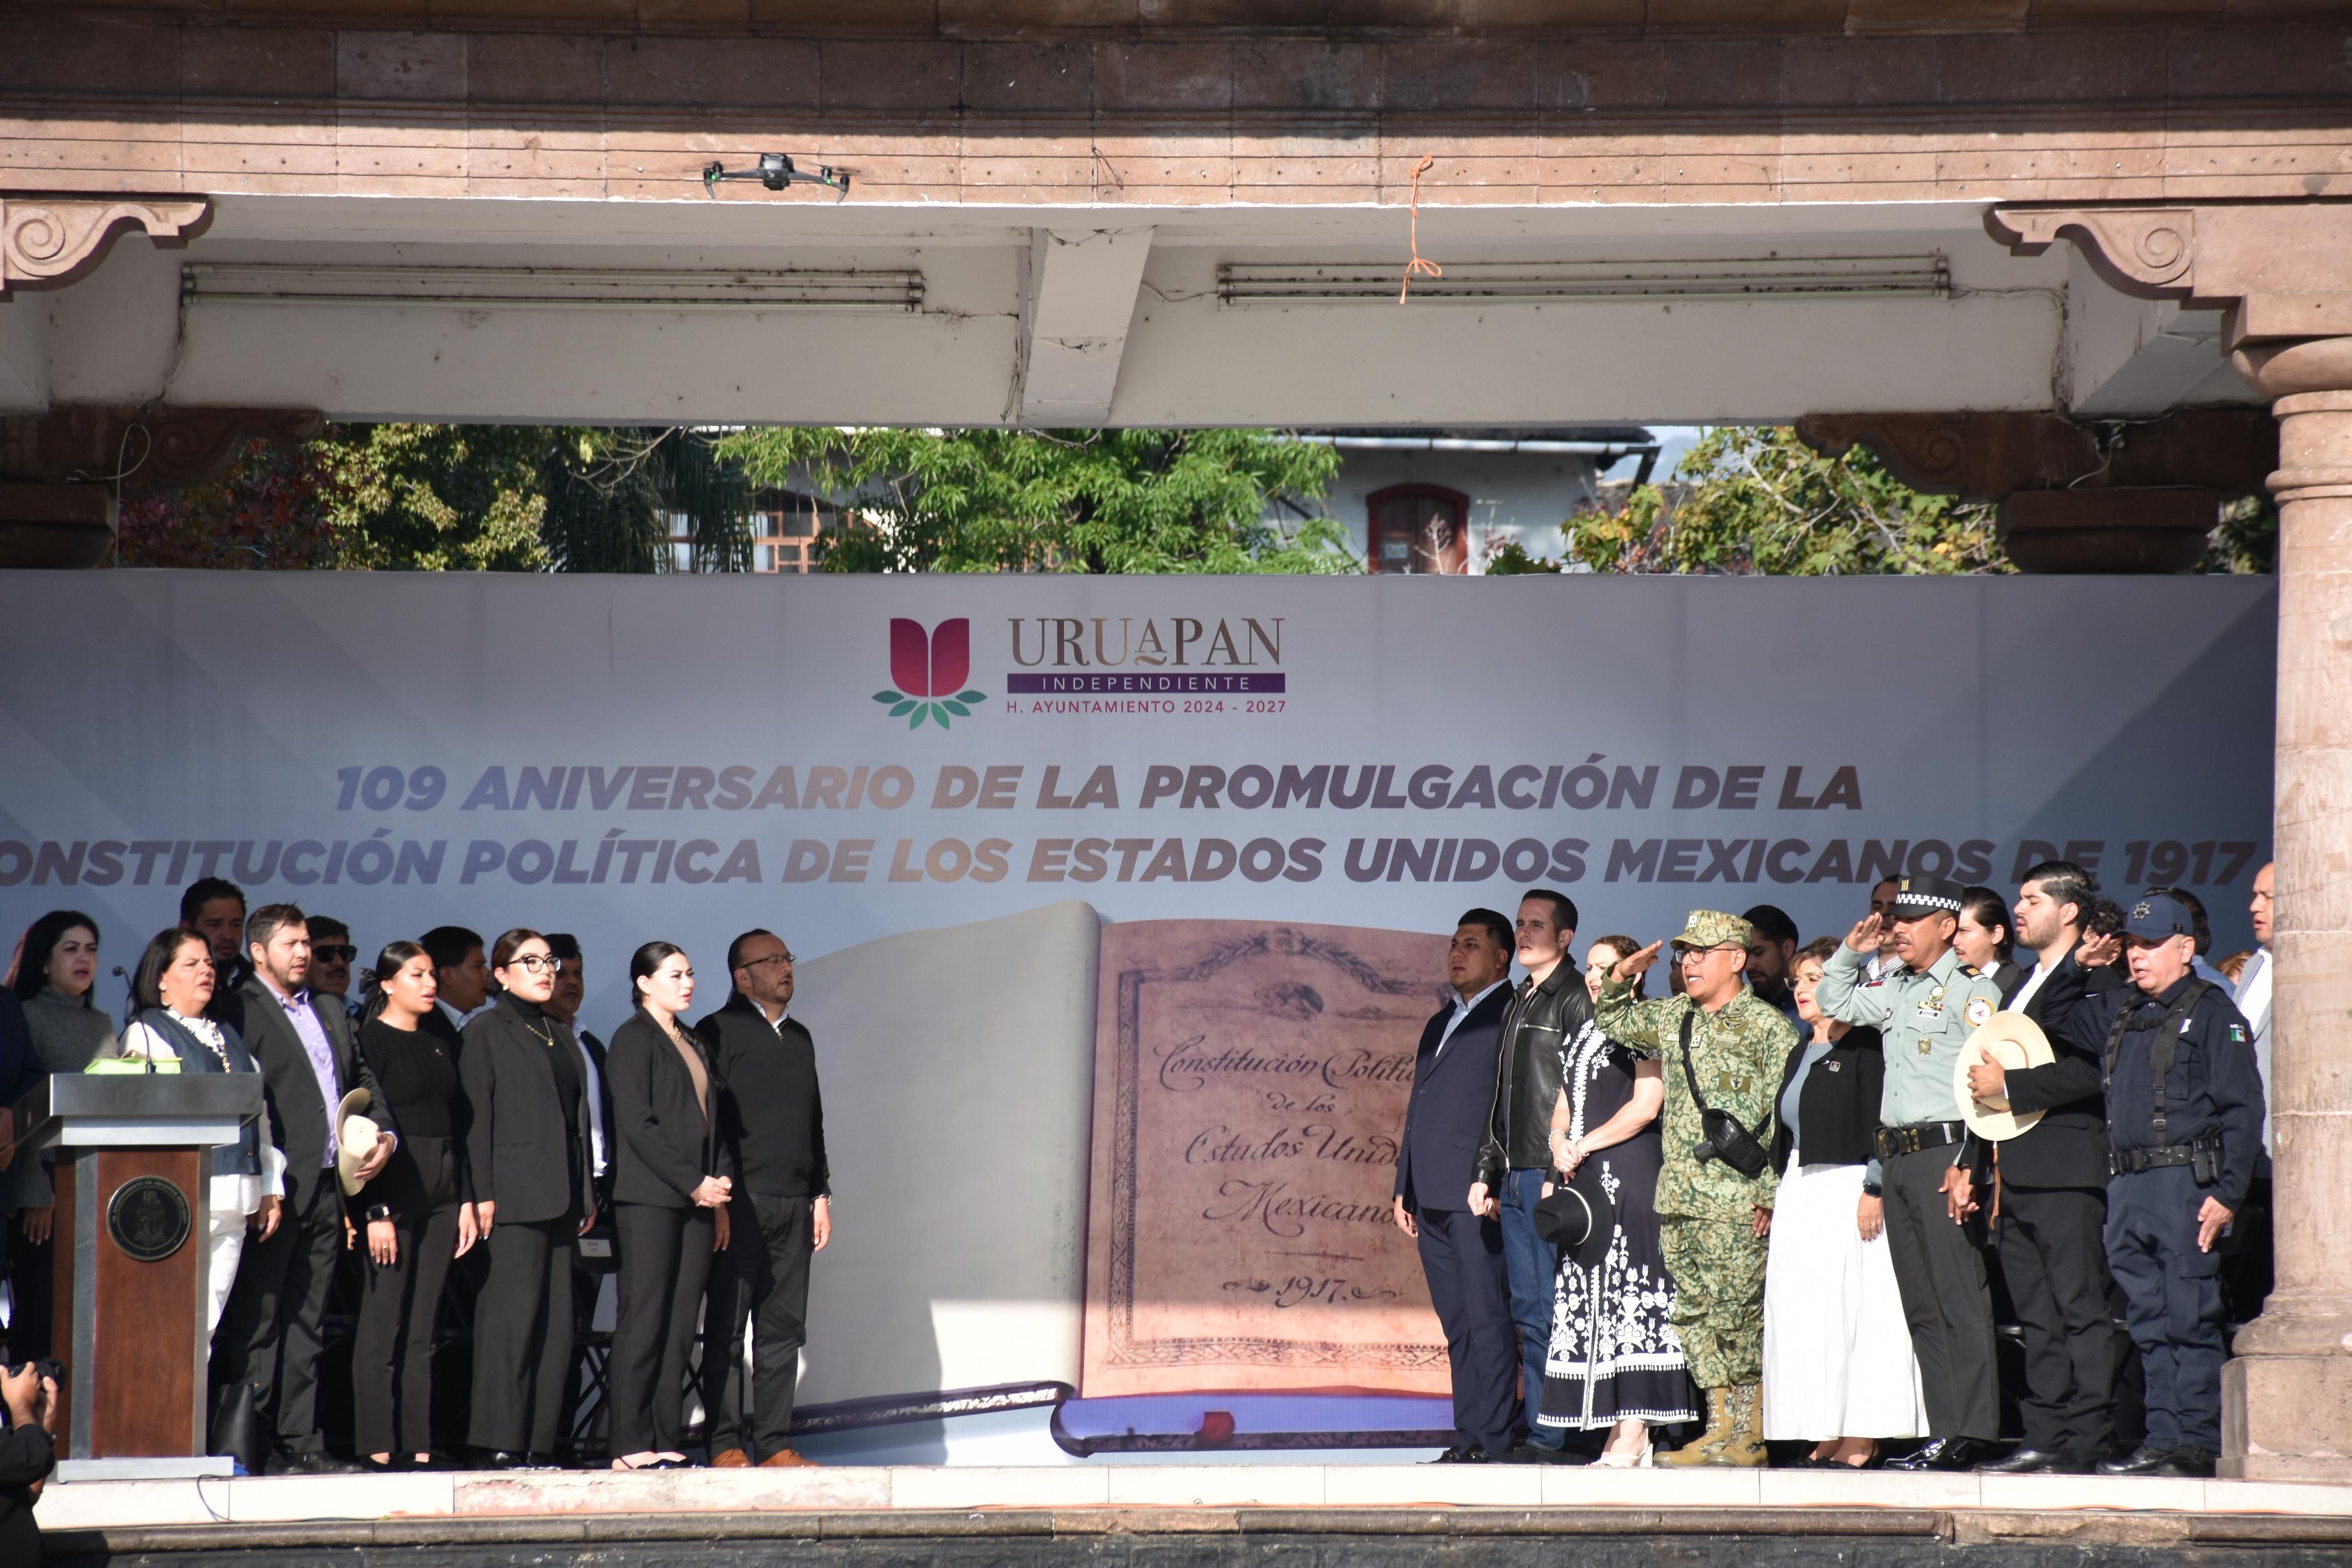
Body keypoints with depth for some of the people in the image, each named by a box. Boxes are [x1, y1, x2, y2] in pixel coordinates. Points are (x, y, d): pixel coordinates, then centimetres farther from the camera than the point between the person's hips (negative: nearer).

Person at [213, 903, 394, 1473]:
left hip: (327, 1188, 7)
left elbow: (363, 1081, 25)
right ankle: (236, 1442, -8)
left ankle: (300, 1441, 12)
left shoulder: (331, 1015, 21)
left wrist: (384, 1134, 5)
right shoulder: (239, 1013, -3)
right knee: (256, 1319, -7)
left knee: (306, 1319, 9)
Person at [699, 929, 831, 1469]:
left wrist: (821, 1195, 16)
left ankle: (773, 1441, 7)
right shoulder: (719, 1033, -2)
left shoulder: (799, 1037, 18)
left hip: (793, 1204, 6)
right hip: (740, 1201, -6)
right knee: (727, 1328, -3)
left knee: (784, 1326, 4)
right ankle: (726, 1441, -1)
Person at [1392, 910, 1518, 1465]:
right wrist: (1403, 1189, 20)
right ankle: (1468, 1435, 10)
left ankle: (1491, 1439, -8)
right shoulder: (1439, 1023, 24)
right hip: (1432, 1199, 8)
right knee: (1457, 1325, 8)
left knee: (1489, 1320, -8)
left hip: (1478, 1195, -8)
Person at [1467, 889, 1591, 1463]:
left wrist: (1561, 1174, -18)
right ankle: (1539, 1432, 10)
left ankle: (1550, 1439, -7)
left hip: (1553, 1178, -9)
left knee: (1549, 1311, -8)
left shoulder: (1575, 1001, -7)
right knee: (1527, 1310, 7)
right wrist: (1486, 1171, 19)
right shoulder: (1519, 1003, 20)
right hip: (1515, 1179, 9)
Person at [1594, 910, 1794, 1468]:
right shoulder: (1671, 1019, 15)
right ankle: (1720, 1428, 12)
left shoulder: (1768, 1026, -4)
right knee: (1696, 1316, 7)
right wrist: (1621, 979, 10)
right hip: (1680, 1197, 7)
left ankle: (1750, 1436, -2)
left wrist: (1770, 1193, -13)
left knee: (1736, 1315, -7)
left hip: (1737, 1201, -7)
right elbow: (1612, 1023, 31)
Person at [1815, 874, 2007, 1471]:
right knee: (1921, 1305, 8)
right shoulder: (1894, 991, 18)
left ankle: (1968, 1433, -11)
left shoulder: (1971, 991, -5)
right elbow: (1833, 1002, 34)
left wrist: (1968, 1164, -19)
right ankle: (1944, 1433, 10)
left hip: (1945, 1151, -8)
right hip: (1897, 1155, 8)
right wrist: (1852, 951, 18)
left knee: (1959, 1299, -9)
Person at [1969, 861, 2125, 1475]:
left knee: (2083, 1313, -8)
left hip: (2068, 1175, -10)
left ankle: (2088, 1443, -8)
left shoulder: (2096, 980, -8)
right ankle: (2045, 1440, 11)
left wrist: (2008, 1084, -15)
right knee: (2037, 1318, 9)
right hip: (2017, 1175, 10)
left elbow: (2091, 1071, -20)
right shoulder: (2022, 983, 22)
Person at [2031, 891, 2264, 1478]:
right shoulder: (2118, 1010, 17)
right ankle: (2163, 1440, 11)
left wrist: (2228, 1193, -15)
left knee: (2189, 1320, -6)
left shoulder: (2211, 1012, -4)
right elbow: (2055, 1013, 34)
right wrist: (2076, 966, 14)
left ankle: (2195, 1444, -4)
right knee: (2149, 1323, 8)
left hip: (2186, 1181, -7)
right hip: (2127, 1187, 7)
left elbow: (2242, 1110, -8)